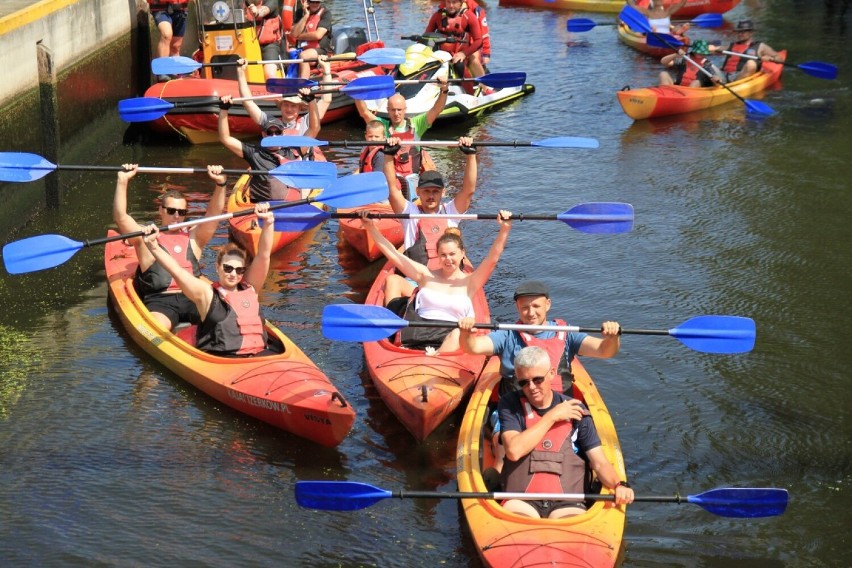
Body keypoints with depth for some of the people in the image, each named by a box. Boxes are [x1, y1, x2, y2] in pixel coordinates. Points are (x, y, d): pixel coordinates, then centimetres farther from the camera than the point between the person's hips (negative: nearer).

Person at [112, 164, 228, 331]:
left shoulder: (193, 238, 24)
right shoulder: (145, 237, 16)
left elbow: (214, 213, 13)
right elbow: (120, 217, 3)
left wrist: (220, 184, -3)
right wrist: (122, 181, -5)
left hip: (193, 298, 3)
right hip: (160, 300, -3)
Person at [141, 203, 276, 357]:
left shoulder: (250, 289, 16)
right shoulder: (206, 293, 6)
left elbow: (263, 255, 10)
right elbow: (176, 270, -4)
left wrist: (268, 222, -3)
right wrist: (154, 247, -16)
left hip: (258, 354, 4)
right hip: (221, 359, -4)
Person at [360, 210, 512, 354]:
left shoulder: (469, 282, 13)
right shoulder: (426, 275, 17)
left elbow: (492, 259, 0)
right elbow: (393, 254, 14)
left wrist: (504, 230, -14)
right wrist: (371, 228, 7)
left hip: (448, 338, -4)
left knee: (460, 333, -37)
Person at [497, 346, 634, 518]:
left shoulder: (575, 409, 11)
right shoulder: (510, 404, 8)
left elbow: (600, 462, 6)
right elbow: (514, 451, -10)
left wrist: (618, 484, -16)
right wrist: (552, 416, -4)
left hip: (567, 503, 1)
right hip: (521, 500, -1)